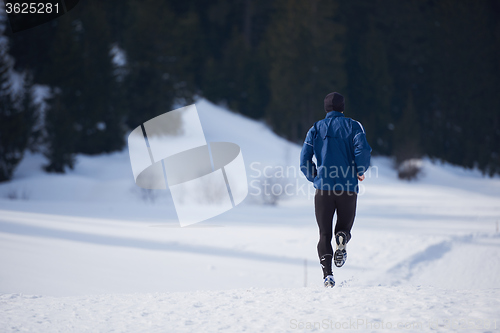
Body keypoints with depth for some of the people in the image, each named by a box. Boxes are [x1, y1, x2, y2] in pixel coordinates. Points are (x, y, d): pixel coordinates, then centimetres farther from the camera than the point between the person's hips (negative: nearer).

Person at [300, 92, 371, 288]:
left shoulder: (316, 129, 9)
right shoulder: (352, 126, 4)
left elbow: (304, 161, 4)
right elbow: (363, 149, -12)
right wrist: (360, 172, 4)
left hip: (323, 189, 1)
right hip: (348, 188, -1)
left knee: (324, 233, 6)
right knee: (344, 226, 17)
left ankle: (327, 273, -14)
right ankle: (342, 239, -20)